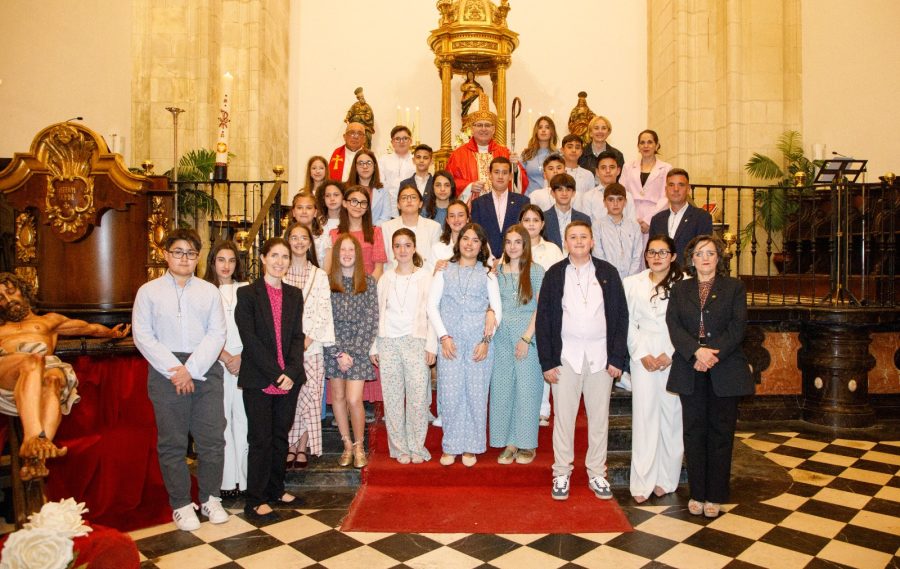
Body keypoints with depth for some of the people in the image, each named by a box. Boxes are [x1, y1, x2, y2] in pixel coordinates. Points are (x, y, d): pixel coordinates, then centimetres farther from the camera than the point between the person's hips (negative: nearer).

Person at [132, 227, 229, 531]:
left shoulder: (209, 291, 9)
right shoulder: (148, 291, 6)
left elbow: (217, 334, 1)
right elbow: (143, 336, -2)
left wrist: (192, 369, -10)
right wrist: (174, 369, -11)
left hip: (205, 371, 1)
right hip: (165, 372, -1)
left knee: (212, 438, 2)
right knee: (172, 442, 4)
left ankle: (210, 498, 19)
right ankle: (181, 504, 17)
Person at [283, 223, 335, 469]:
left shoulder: (319, 276, 7)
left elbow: (323, 310, 0)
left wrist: (307, 338, -11)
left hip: (311, 345, 0)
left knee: (308, 397, 0)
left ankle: (303, 448, 10)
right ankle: (289, 447, 12)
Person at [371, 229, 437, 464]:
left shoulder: (426, 277, 3)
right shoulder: (385, 279, 12)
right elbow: (378, 314, 12)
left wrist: (431, 345, -5)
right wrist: (374, 347, 9)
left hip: (416, 341, -2)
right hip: (388, 342, 3)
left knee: (418, 396, -4)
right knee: (392, 397, 4)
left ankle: (416, 447, 11)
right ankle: (399, 447, 16)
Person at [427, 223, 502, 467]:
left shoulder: (487, 274, 10)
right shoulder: (445, 270, 10)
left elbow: (497, 310, 6)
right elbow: (432, 305, 3)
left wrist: (486, 340, -5)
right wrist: (444, 336, -6)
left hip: (479, 343, 0)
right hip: (450, 341, 0)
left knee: (476, 394, 3)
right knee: (450, 394, -1)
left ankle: (471, 447, 16)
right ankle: (450, 446, 13)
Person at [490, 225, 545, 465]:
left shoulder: (536, 271, -1)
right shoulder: (497, 271, 9)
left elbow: (541, 308, -4)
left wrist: (526, 338, -9)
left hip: (528, 336, -3)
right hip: (502, 337, 3)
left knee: (527, 388, 1)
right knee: (502, 388, 5)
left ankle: (527, 443, 14)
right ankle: (509, 442, 16)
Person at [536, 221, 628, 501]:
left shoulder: (607, 272, 5)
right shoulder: (554, 274, 3)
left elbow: (620, 315, 5)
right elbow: (543, 318, 1)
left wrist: (617, 358, -2)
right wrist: (547, 361, -5)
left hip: (601, 356, 1)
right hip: (565, 356, -1)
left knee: (599, 417, 8)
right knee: (563, 416, 5)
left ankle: (596, 473, 22)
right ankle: (561, 473, 17)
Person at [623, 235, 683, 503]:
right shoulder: (632, 283, 5)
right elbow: (629, 323, 5)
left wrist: (670, 355, -9)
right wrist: (642, 355, -4)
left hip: (676, 357, -1)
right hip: (644, 357, 1)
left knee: (672, 416, 4)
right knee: (644, 417, 2)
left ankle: (666, 479, 18)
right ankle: (642, 483, 9)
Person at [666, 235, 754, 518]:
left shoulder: (734, 287, 6)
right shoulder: (680, 289, 11)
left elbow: (737, 326, -4)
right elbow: (673, 325, -1)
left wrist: (713, 353, -16)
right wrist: (697, 351, -17)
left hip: (725, 370, -1)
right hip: (690, 370, 2)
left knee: (721, 433, 5)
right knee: (694, 432, 6)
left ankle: (715, 495, 16)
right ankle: (697, 494, 17)